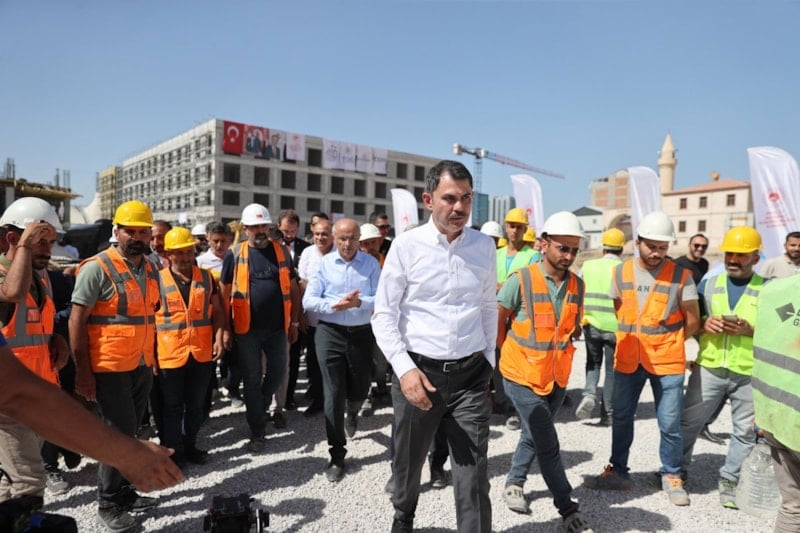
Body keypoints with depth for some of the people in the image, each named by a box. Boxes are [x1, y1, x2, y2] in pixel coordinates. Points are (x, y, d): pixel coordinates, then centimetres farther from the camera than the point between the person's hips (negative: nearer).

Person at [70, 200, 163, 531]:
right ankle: (108, 504, 18)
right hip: (110, 368, -6)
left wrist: (154, 357, 14)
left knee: (128, 432, 16)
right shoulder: (97, 268, -12)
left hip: (142, 367, 6)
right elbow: (77, 321, -12)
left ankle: (124, 493, 32)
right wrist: (82, 371, -14)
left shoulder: (151, 270, 8)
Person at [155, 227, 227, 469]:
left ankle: (190, 445, 31)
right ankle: (173, 452, 22)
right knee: (172, 406, 9)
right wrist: (151, 352, -5)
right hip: (170, 355, -3)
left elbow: (217, 311, 9)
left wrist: (219, 338, -5)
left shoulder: (206, 277, 5)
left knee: (196, 404, 14)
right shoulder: (157, 280, -3)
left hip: (202, 353, 3)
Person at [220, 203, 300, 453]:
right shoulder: (234, 254, -3)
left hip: (277, 327, 2)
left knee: (278, 375, 11)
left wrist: (294, 322, 6)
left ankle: (258, 409, 40)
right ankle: (257, 433, 21)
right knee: (252, 380, 7)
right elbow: (224, 292, 0)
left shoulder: (282, 251, 3)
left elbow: (293, 288, 8)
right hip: (247, 329, -2)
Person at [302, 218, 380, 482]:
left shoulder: (371, 263, -1)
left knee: (359, 390, 16)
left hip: (361, 333, 1)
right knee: (333, 394, 1)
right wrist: (334, 305, -22)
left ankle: (351, 413, 55)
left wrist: (359, 302, -25)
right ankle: (337, 456, 16)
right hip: (330, 333, -1)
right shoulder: (323, 263, -1)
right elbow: (308, 300, -6)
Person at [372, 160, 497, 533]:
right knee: (408, 462, 21)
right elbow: (384, 315, -6)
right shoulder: (406, 246, -8)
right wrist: (404, 368, -16)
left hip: (471, 373, 1)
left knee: (474, 475, 2)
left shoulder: (484, 246, 1)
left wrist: (489, 358, 10)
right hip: (418, 371, -1)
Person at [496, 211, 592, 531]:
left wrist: (557, 349, 5)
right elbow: (496, 321, -7)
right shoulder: (520, 280, -17)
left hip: (557, 376, 5)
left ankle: (514, 482, 40)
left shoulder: (577, 285, -1)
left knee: (534, 436, 19)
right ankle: (567, 507, 18)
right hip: (522, 376, -5)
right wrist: (512, 354, 1)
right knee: (547, 444, 0)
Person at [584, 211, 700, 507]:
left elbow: (692, 322, 1)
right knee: (621, 418, 12)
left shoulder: (680, 275, -7)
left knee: (670, 424, 6)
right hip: (628, 360, 3)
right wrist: (637, 338, 8)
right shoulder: (621, 272, 1)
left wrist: (665, 343, 4)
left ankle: (671, 477, 28)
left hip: (667, 362, -2)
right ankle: (618, 472, 28)